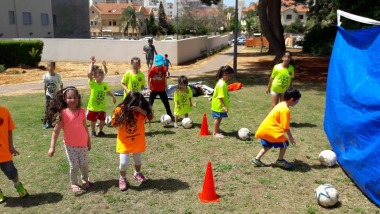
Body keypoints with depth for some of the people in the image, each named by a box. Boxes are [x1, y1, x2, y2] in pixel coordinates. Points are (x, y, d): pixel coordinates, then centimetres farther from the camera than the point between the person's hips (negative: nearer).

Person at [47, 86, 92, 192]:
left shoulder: (81, 111, -5)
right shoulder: (62, 113, -17)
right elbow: (56, 131, -17)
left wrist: (89, 141, 14)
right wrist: (52, 147, -22)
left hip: (82, 144, 3)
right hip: (70, 145, -3)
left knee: (84, 164, 13)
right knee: (74, 166, 5)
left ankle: (85, 180, 39)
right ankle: (74, 183, 29)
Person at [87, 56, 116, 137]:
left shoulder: (105, 84, -1)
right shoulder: (92, 84, -15)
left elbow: (108, 92, 17)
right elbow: (90, 73, -28)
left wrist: (113, 96, 8)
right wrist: (92, 63, -26)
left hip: (102, 107, 4)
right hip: (93, 106, -4)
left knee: (102, 120, 12)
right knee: (93, 120, 11)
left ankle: (100, 131, 33)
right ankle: (93, 132, 31)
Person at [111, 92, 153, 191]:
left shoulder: (141, 110, -10)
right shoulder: (120, 110, -16)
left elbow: (150, 117, -25)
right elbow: (114, 124, -9)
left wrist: (140, 110, -35)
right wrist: (120, 121, -27)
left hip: (138, 141, 2)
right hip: (124, 142, -2)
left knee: (138, 159, 18)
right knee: (124, 162, -9)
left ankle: (137, 173, 47)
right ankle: (122, 178, 18)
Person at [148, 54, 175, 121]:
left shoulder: (164, 68, -8)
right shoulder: (153, 69, -17)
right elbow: (148, 78, -9)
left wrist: (166, 84, 5)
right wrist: (149, 88, -9)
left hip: (162, 89, 3)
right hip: (153, 89, -3)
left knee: (166, 103, 10)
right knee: (150, 103, 5)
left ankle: (170, 115, 23)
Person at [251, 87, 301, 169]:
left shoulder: (280, 105, 13)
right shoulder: (285, 110, -16)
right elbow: (285, 127, -15)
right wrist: (291, 138, -2)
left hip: (264, 129, 9)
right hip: (271, 130, -9)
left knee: (267, 145, 24)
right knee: (285, 143, 8)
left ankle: (257, 159, 21)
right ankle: (280, 161, 21)